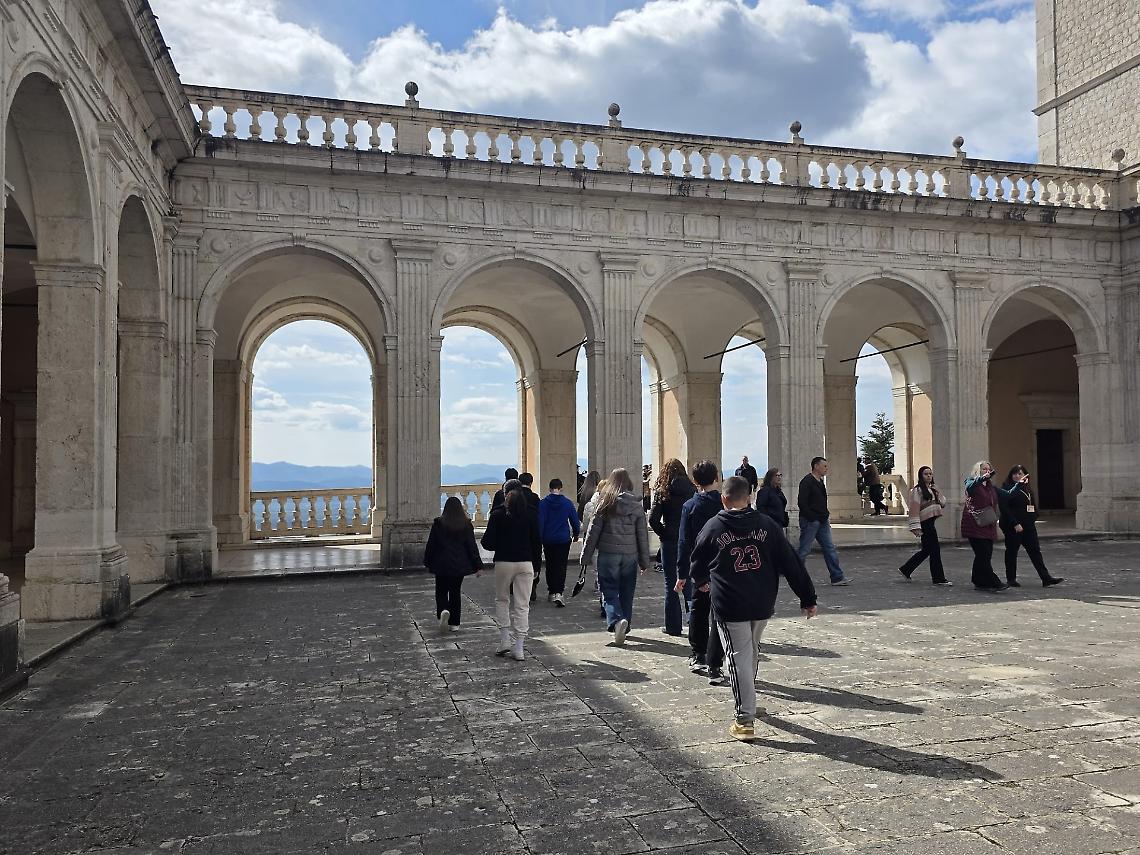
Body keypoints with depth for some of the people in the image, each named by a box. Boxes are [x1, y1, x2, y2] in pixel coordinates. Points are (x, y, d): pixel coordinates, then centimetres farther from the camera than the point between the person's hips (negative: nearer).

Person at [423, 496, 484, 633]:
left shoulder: (438, 523, -5)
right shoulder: (466, 524, -2)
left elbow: (431, 545, -1)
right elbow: (472, 546, -1)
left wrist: (428, 563, 10)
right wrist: (478, 566, 2)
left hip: (441, 565, -2)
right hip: (459, 565, 2)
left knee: (441, 591, 9)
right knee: (455, 592, 13)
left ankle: (443, 611, -19)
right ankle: (454, 623, 13)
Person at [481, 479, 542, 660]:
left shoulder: (497, 514, -4)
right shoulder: (531, 514, 0)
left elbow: (488, 543, -6)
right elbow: (537, 543, 1)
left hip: (503, 562, -1)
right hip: (525, 563, 1)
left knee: (502, 600, 19)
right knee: (522, 605, 5)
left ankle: (505, 640, 10)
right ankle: (518, 648, 3)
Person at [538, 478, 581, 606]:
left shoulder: (543, 502, -5)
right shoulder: (568, 503, -3)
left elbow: (540, 522, -7)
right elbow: (575, 520, 3)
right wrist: (576, 534, 20)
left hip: (548, 539, 1)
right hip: (563, 539, -1)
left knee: (550, 566, 15)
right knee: (561, 566, 0)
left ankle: (551, 592, 23)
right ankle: (558, 593, -16)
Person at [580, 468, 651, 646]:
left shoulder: (605, 503, -5)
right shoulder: (636, 505, 1)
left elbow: (593, 530, -3)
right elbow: (643, 534, 4)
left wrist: (586, 556, 5)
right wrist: (644, 561, 11)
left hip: (608, 553, -2)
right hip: (630, 555, 3)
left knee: (609, 591, 2)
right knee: (626, 592, 14)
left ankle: (616, 620, -22)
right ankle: (625, 627, 22)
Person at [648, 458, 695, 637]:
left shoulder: (662, 492, -7)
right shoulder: (692, 490, 0)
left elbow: (653, 519, -13)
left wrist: (664, 533, 1)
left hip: (670, 542, -2)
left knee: (671, 583, 6)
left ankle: (673, 626, 10)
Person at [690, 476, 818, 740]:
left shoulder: (713, 527, -4)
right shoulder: (767, 524, 1)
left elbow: (697, 568, 10)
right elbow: (791, 563, 0)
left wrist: (702, 581, 33)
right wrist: (808, 598, 6)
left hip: (729, 607, -3)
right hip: (763, 604, 4)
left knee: (739, 658, 2)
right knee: (752, 652, 23)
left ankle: (745, 720, -2)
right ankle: (747, 703, 42)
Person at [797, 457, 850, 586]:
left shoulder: (820, 482, 16)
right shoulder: (807, 482, -13)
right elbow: (802, 503, -19)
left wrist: (826, 515, 12)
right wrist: (812, 518, -18)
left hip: (822, 522, 9)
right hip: (810, 521, -9)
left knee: (830, 548, 6)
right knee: (804, 551, -1)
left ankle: (837, 577, 9)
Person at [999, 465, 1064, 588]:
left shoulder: (1027, 489, 15)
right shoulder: (1007, 489, -9)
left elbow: (1032, 506, 21)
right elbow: (1005, 508, -16)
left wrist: (1033, 520, 7)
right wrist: (1015, 524, -20)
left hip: (1028, 525, 7)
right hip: (1013, 526, -7)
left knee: (1035, 550, 4)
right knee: (1012, 551, 2)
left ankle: (1046, 578, 2)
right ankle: (1011, 580, 11)